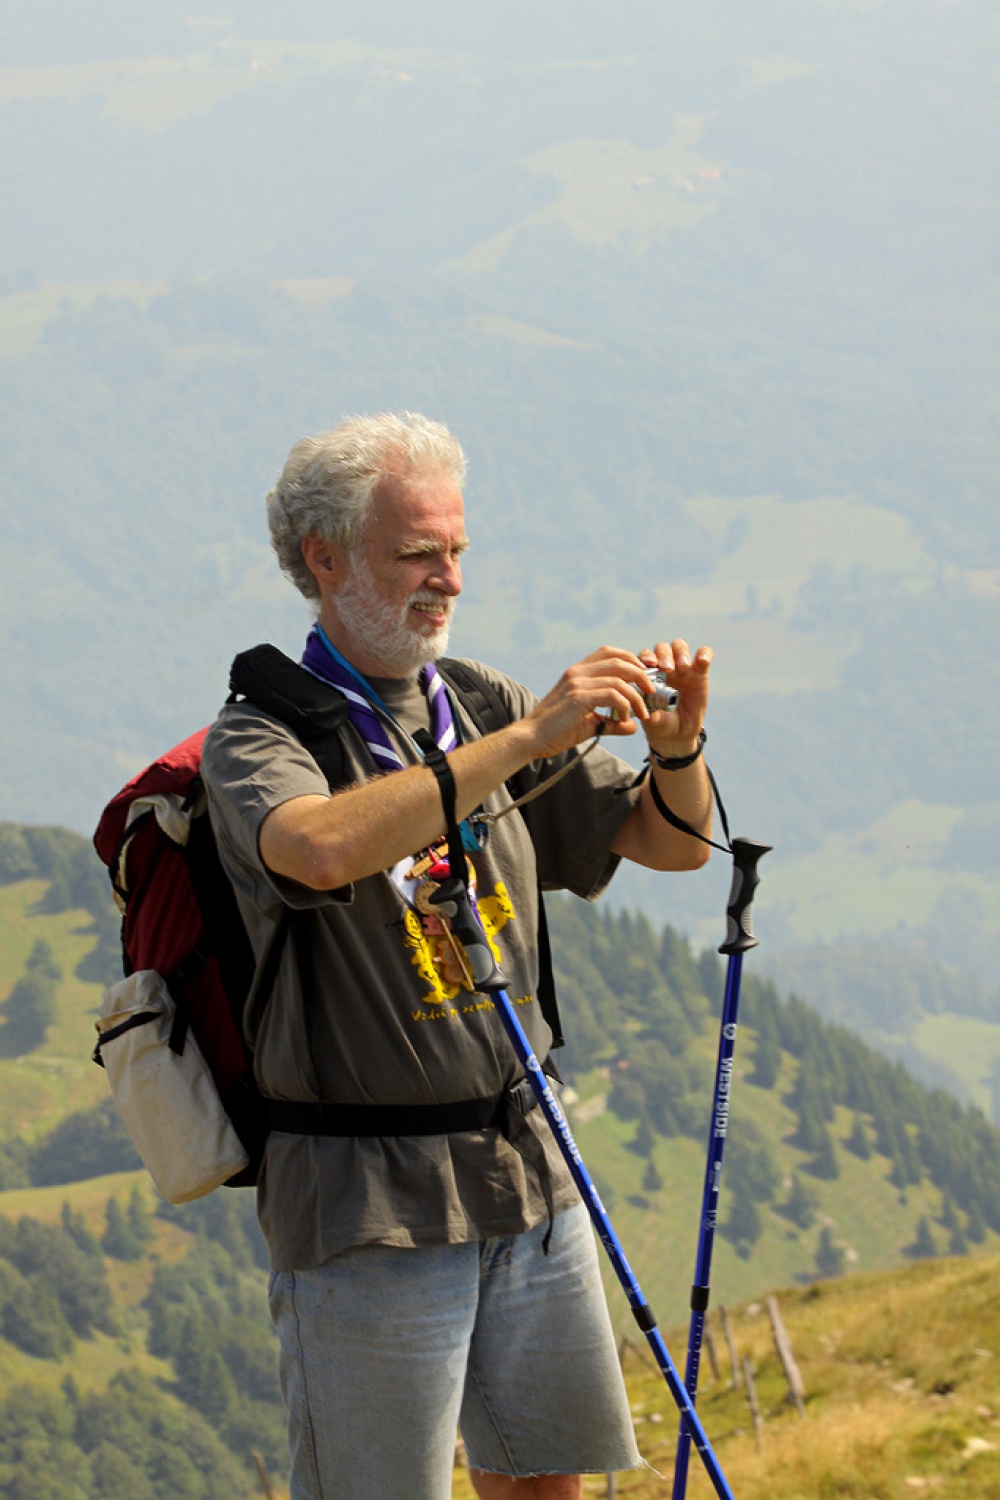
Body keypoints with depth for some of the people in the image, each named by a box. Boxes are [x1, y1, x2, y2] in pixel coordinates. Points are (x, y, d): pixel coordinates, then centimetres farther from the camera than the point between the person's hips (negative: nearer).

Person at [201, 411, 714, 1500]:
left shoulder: (482, 708, 10)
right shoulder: (260, 737, -9)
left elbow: (671, 842, 13)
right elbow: (323, 848, -32)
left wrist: (676, 747, -10)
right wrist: (528, 740, -33)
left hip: (523, 1170, 6)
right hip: (368, 1199, -6)